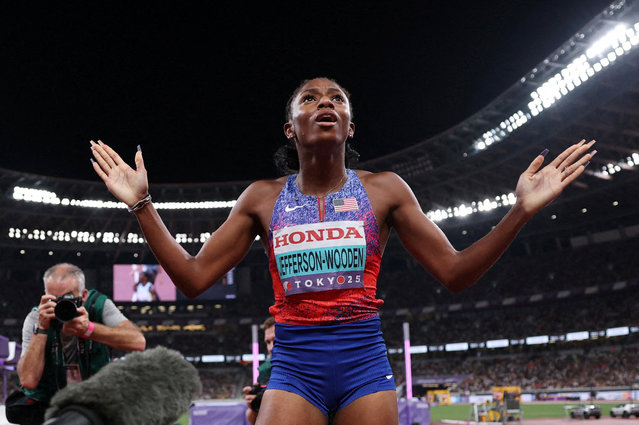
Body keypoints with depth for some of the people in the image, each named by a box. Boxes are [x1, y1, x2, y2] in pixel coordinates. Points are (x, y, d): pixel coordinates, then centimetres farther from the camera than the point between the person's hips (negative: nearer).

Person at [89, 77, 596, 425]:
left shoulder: (384, 190, 4)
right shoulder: (263, 198, 5)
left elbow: (454, 272, 4)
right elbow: (193, 278, 5)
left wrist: (522, 210, -6)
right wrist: (142, 205, -1)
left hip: (365, 360, 0)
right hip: (294, 365, 0)